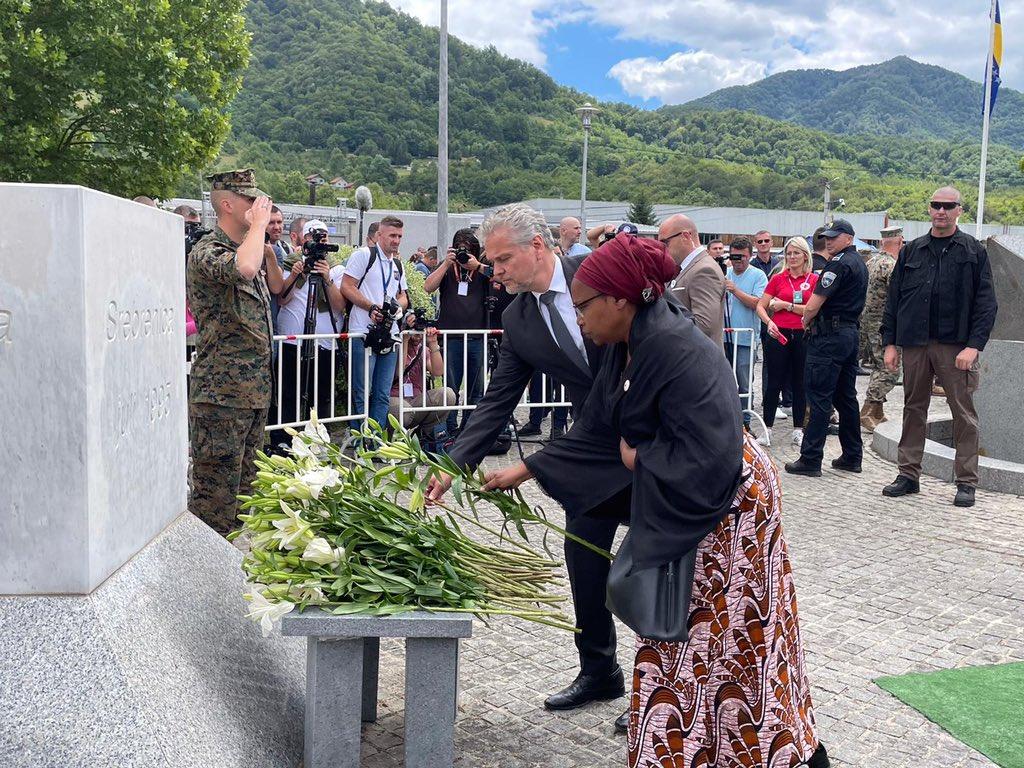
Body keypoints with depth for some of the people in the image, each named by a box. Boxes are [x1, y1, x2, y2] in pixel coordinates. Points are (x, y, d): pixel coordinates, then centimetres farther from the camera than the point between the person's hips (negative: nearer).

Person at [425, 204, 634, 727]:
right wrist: (452, 466, -11)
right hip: (594, 448, 5)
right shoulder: (517, 320, 0)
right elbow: (496, 404, 0)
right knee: (583, 557, 6)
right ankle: (599, 672, 26)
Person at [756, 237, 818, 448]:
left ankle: (798, 429, 16)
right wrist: (769, 322, -16)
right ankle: (767, 428, 10)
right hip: (779, 334, 1)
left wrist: (786, 305, -9)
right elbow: (760, 306, 3)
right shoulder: (778, 279, 5)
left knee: (800, 383, 7)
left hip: (803, 336, 0)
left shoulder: (814, 280, 2)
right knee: (773, 382, 3)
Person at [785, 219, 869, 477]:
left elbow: (814, 305, -19)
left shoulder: (839, 263, -15)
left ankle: (810, 459, -5)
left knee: (819, 398, -7)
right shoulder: (859, 263, 17)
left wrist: (806, 321, 1)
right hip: (851, 331, 10)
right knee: (846, 397, 14)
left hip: (830, 335, -10)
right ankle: (852, 456, 19)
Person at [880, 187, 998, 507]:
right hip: (914, 344, 3)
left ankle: (966, 482, 6)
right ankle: (908, 475, 18)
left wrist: (974, 345, -13)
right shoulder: (911, 251, 12)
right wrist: (890, 342, 5)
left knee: (964, 413, -1)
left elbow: (986, 303, -2)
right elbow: (893, 298, 12)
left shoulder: (974, 252, 3)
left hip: (956, 345, -3)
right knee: (913, 409, 9)